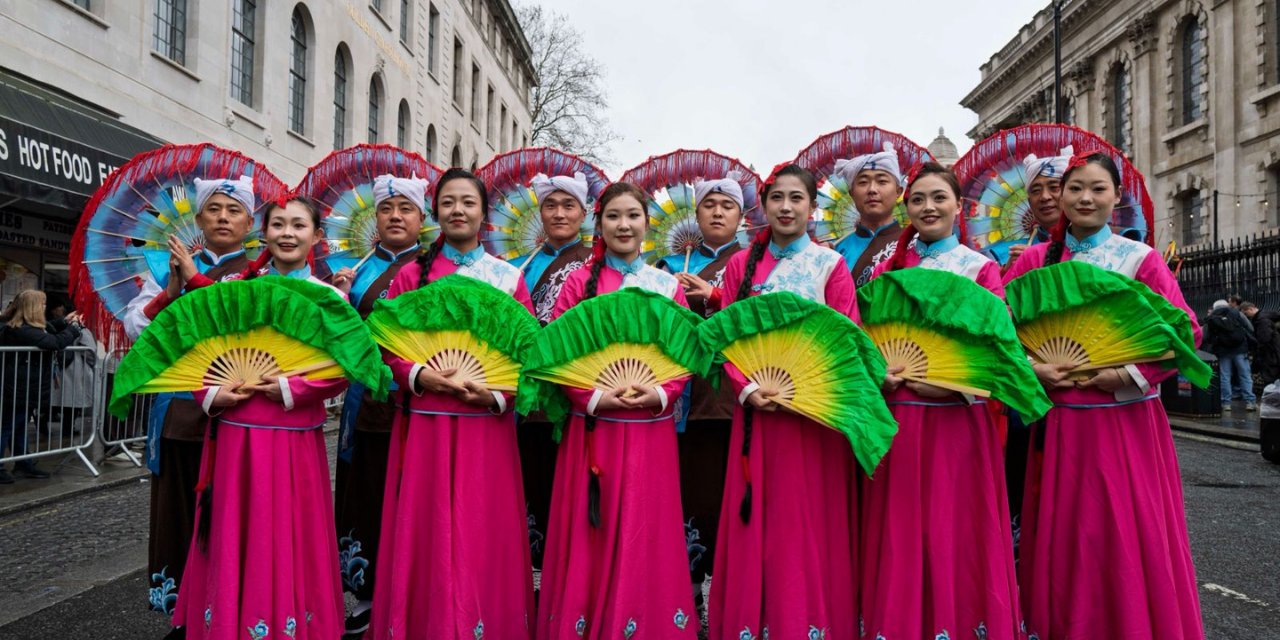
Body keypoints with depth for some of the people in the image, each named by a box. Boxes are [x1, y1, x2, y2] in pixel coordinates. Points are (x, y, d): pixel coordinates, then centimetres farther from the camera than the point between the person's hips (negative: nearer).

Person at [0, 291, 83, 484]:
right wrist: (74, 326, -18)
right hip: (18, 390, -11)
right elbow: (55, 342, -31)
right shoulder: (24, 331, -24)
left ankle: (23, 464, 28)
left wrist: (64, 322, 15)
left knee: (18, 426, 17)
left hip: (21, 389, 11)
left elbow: (45, 333, 21)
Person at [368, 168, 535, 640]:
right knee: (426, 531, 5)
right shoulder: (412, 274, 6)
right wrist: (417, 375, -14)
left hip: (487, 420, 0)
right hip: (426, 420, 0)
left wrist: (497, 392, -12)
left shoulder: (508, 277, 6)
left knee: (483, 531, 5)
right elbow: (386, 341, 3)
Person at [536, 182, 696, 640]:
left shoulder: (668, 286, 7)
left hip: (651, 426, 1)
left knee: (645, 530, 8)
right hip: (593, 424, -1)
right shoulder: (580, 282, 1)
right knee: (591, 534, 6)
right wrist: (593, 397, -16)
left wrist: (661, 393, -13)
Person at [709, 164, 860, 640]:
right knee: (759, 519, 7)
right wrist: (747, 388, -12)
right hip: (758, 406, 2)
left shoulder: (831, 266, 1)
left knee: (811, 520, 2)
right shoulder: (742, 264, 8)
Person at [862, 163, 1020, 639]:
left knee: (957, 529, 3)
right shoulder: (888, 268, 10)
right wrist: (880, 374, -12)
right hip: (897, 415, 2)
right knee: (900, 533, 7)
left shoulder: (981, 268, 3)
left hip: (957, 416, -2)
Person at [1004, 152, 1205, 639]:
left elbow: (1184, 331, -6)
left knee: (1128, 532, 3)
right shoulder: (1035, 260, 5)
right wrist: (1029, 367, -13)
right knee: (1064, 532, 10)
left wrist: (1129, 373, -15)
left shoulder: (1140, 259, -1)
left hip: (1124, 416, -2)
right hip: (1060, 417, 2)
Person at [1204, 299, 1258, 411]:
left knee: (1224, 377, 5)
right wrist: (1250, 344, 13)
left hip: (1222, 351, 1)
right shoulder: (1236, 313, 5)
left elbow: (1206, 338, 5)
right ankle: (1250, 401, -1)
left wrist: (1209, 351, 11)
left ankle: (1226, 403, 3)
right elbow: (1250, 329, 3)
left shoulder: (1210, 319, 7)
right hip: (1240, 349, -1)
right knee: (1245, 375, 3)